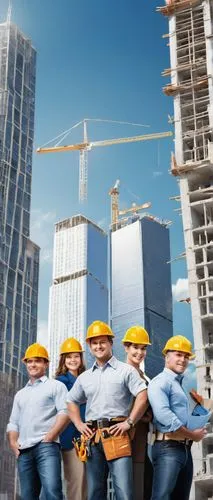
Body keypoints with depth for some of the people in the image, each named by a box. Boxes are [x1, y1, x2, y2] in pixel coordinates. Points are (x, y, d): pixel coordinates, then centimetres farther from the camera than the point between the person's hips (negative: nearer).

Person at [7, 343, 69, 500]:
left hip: (46, 446, -6)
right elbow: (13, 423, 24)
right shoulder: (20, 394, 27)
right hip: (24, 451, 6)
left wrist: (49, 437, -12)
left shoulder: (56, 386, 9)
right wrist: (13, 443, 6)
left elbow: (65, 412, -5)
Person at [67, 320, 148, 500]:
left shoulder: (126, 370, 3)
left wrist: (129, 422, -10)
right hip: (92, 437, 5)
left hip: (116, 434, -5)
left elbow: (142, 397, -4)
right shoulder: (84, 377, 18)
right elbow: (72, 402, 27)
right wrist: (79, 425, 13)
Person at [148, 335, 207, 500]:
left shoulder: (183, 385, 20)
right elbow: (164, 416, -21)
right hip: (168, 448, -9)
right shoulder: (160, 382, -8)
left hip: (185, 449, 9)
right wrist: (193, 435, -12)